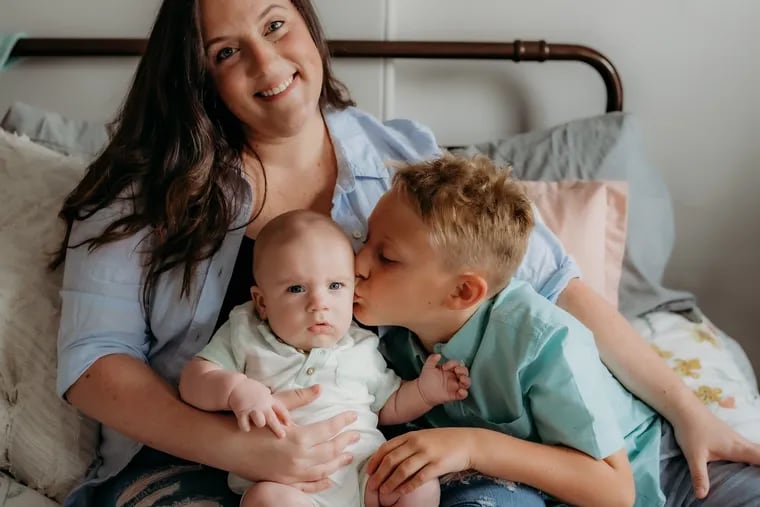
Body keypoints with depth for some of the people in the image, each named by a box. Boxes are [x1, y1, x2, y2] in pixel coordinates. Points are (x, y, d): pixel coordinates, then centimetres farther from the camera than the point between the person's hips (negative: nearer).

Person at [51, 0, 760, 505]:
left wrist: (683, 406, -1)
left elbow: (550, 282, 4)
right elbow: (91, 360, -5)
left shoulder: (404, 160, 5)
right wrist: (239, 446, -20)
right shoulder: (149, 188, 0)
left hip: (367, 445, 2)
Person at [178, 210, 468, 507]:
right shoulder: (244, 336, 8)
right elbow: (192, 381, 0)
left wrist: (424, 391, 8)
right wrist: (235, 388, -20)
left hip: (365, 474, 3)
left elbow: (387, 407, 27)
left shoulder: (361, 348, 16)